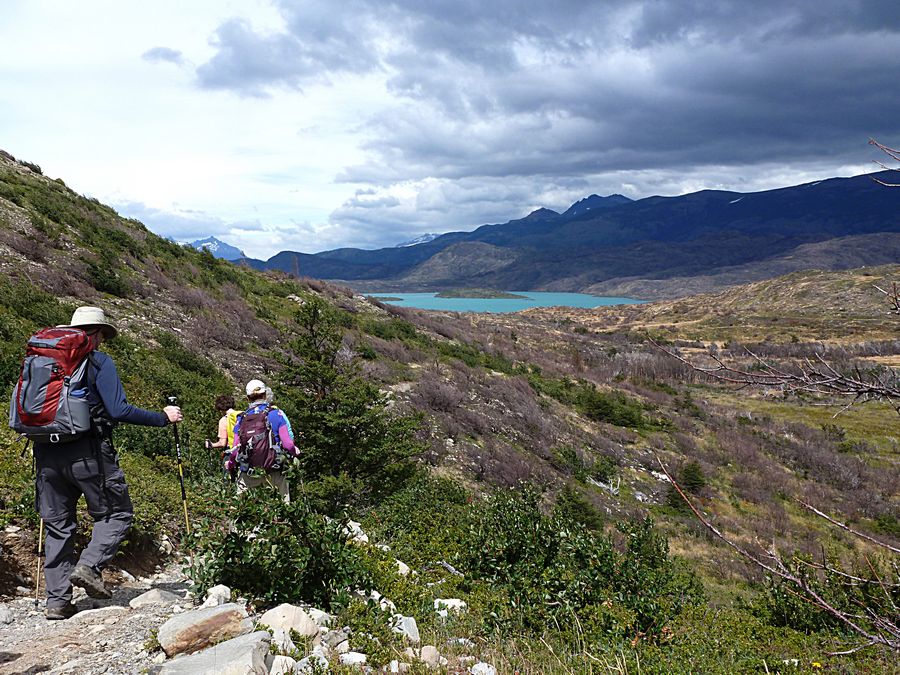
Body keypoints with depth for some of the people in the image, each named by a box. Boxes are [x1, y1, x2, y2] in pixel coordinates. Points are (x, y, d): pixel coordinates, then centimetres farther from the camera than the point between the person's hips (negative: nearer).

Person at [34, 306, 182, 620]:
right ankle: (89, 566, -7)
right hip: (88, 453, -6)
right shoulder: (98, 362, -4)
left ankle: (57, 601, 12)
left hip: (48, 453, 6)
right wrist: (163, 417, -5)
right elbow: (118, 410, -13)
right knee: (117, 513, 11)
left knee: (58, 526, 12)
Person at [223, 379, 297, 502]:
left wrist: (230, 465, 22)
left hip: (247, 474, 2)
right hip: (273, 472, -2)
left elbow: (235, 449, 3)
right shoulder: (277, 414, -4)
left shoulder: (241, 419, 3)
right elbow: (288, 444, -10)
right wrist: (295, 453, 11)